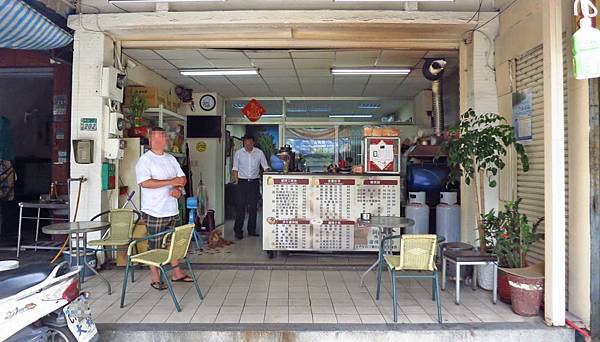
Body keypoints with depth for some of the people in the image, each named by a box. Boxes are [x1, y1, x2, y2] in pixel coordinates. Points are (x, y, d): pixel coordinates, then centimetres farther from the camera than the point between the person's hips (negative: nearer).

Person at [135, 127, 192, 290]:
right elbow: (145, 183, -22)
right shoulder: (145, 160, -9)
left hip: (172, 210, 7)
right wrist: (171, 182, -23)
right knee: (154, 246, 4)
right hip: (155, 212, -7)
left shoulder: (171, 159, 12)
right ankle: (155, 278, 15)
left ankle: (177, 273, 26)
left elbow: (182, 178, 14)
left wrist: (178, 188, -9)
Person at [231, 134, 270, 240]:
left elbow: (266, 167, 4)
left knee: (253, 207, 7)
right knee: (240, 207, -3)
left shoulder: (259, 153, 1)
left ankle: (251, 230, 17)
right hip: (242, 182, -1)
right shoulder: (238, 153, 1)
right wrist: (236, 181, -4)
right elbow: (235, 169, 4)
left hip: (254, 182, 2)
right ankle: (238, 231, 4)